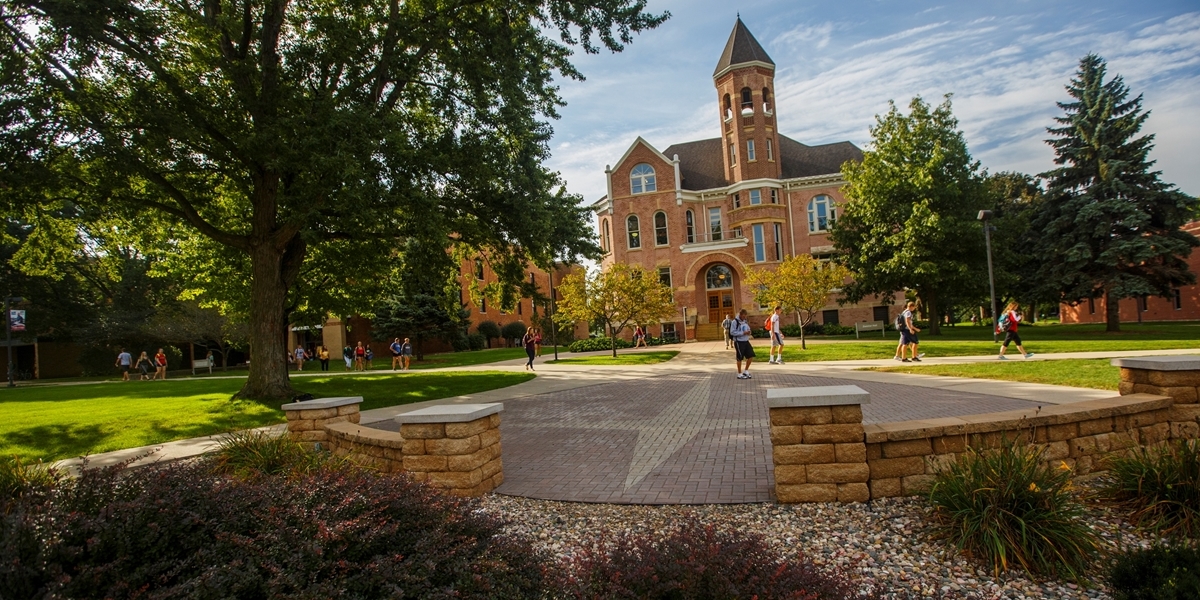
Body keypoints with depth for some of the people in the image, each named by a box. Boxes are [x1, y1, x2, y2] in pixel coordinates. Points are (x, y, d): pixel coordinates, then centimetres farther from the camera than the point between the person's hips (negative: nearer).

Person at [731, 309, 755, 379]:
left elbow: (748, 330, 23)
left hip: (746, 341, 7)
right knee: (740, 358, 1)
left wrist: (748, 332, -3)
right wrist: (743, 333, -21)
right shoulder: (735, 322, -11)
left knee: (751, 356, 3)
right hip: (739, 342, -7)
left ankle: (746, 371, 19)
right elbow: (732, 332, -18)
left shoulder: (745, 322, 12)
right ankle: (740, 374, 13)